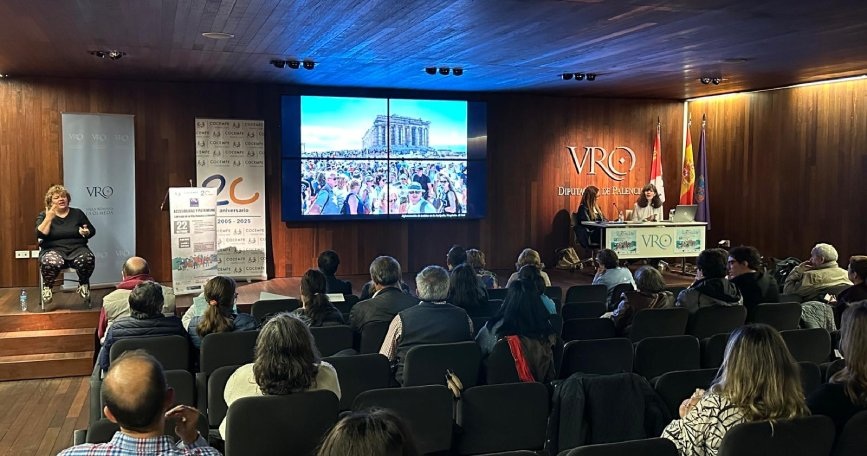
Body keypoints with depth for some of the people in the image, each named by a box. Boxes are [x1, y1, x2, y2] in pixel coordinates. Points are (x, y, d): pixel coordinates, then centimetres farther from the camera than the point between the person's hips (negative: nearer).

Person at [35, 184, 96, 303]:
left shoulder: (77, 213, 14)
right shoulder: (43, 216, 10)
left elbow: (92, 230, 15)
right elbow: (40, 234, -6)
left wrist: (86, 232, -7)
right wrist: (49, 218, -10)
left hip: (77, 249, 1)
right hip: (54, 250, -1)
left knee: (88, 259, -35)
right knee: (51, 262, -39)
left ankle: (84, 284, -3)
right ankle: (47, 286, -6)